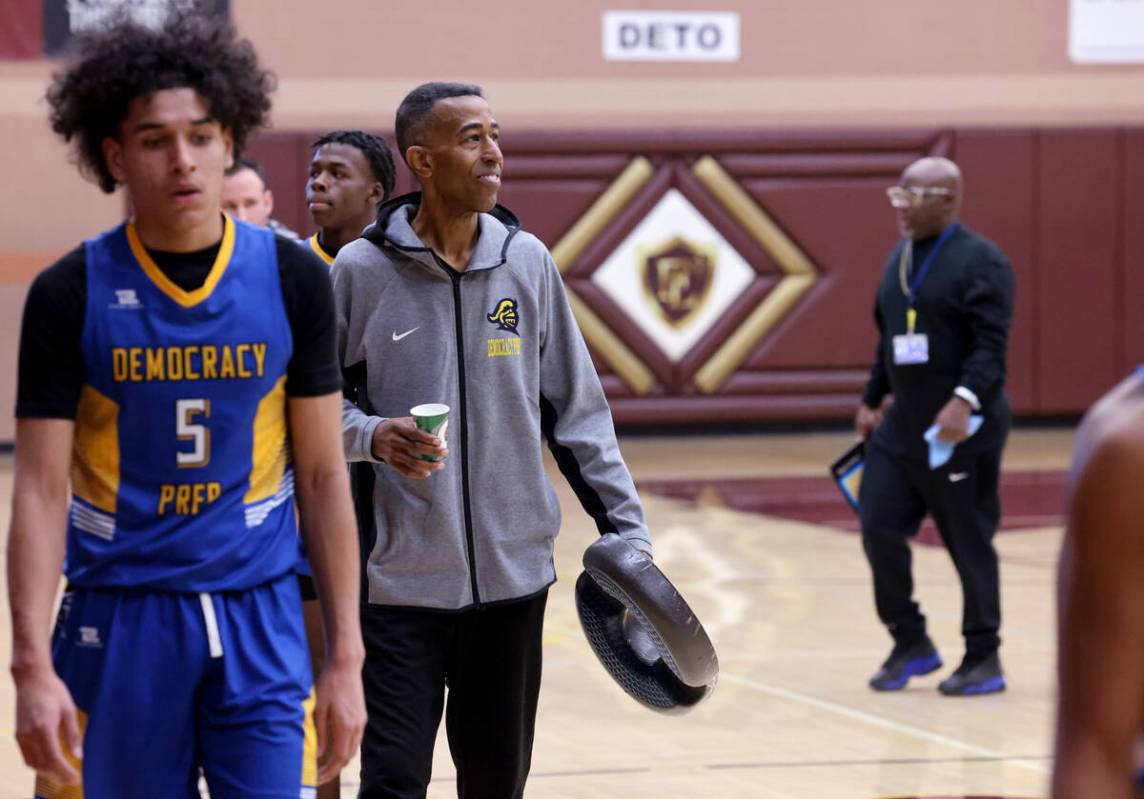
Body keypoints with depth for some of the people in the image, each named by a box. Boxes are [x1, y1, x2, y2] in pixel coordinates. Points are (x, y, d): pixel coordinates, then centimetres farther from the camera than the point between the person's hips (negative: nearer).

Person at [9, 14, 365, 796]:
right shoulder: (71, 295, -3)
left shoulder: (294, 281, 1)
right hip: (119, 621, -1)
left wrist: (346, 658, 2)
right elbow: (40, 489, -5)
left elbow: (323, 475, 5)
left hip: (261, 621, 1)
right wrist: (32, 667, -14)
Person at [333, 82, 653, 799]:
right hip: (401, 582, -3)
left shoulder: (528, 262, 4)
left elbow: (577, 408, 10)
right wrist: (371, 436, -17)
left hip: (514, 577, 3)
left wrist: (626, 528, 6)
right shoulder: (361, 270, -5)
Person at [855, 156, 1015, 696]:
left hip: (963, 429, -7)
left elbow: (992, 346, -20)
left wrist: (964, 400, -33)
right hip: (903, 427, 7)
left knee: (969, 544, 0)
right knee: (879, 528, 0)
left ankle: (984, 660, 13)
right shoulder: (899, 259, 14)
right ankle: (911, 645, 14)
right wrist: (872, 401, 22)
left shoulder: (980, 261, -11)